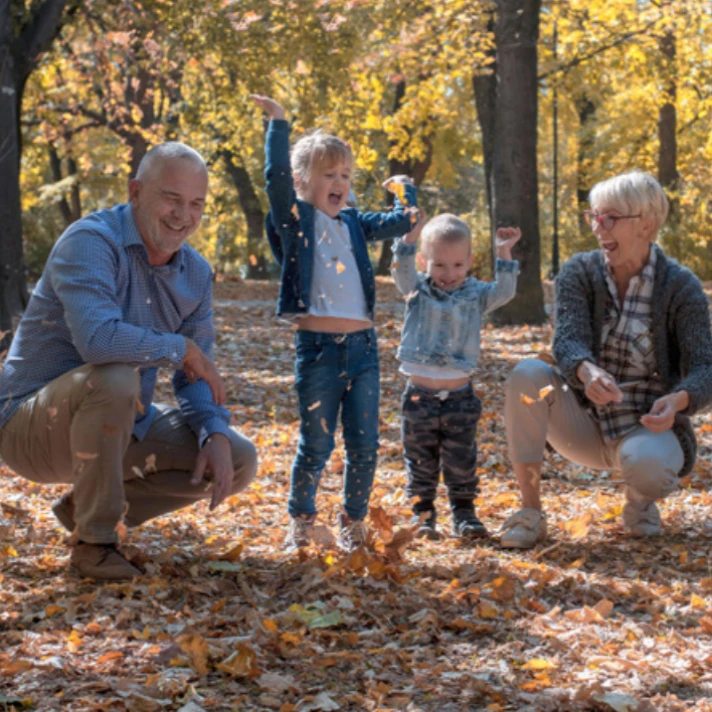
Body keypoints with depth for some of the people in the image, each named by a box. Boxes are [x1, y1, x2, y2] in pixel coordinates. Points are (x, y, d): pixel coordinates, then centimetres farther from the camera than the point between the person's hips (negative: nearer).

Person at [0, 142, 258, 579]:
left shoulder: (196, 275, 2)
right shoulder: (91, 241, -21)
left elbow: (197, 378, 4)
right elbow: (98, 338, -39)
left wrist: (216, 436, -16)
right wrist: (181, 349, -23)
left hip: (118, 426, 7)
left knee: (239, 462, -2)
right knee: (115, 376, -37)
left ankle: (85, 507, 10)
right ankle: (94, 540, -19)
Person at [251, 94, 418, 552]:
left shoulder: (353, 224, 16)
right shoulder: (295, 218, 1)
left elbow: (402, 224, 26)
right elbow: (278, 178, -15)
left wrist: (406, 190, 29)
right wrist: (279, 124, -16)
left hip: (363, 345, 5)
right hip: (317, 346, -5)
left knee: (364, 445, 5)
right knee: (316, 444, 1)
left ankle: (354, 523, 21)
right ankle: (302, 522, 20)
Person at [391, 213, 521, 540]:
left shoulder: (475, 294, 5)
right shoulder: (418, 290, 3)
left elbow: (504, 291, -8)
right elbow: (402, 273, -14)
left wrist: (504, 254, -16)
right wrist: (409, 238, -27)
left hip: (459, 396, 0)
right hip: (420, 394, 0)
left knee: (461, 460, 5)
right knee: (421, 460, 8)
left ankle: (463, 512, 16)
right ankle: (423, 512, 18)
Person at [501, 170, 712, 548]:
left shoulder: (680, 287, -9)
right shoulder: (579, 273, -3)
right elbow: (567, 342, -19)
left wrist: (679, 400, -40)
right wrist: (587, 372, -44)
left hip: (647, 426, -2)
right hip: (585, 426, 2)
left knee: (647, 466, -38)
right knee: (528, 374, -26)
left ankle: (639, 500, 4)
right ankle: (530, 513, -19)